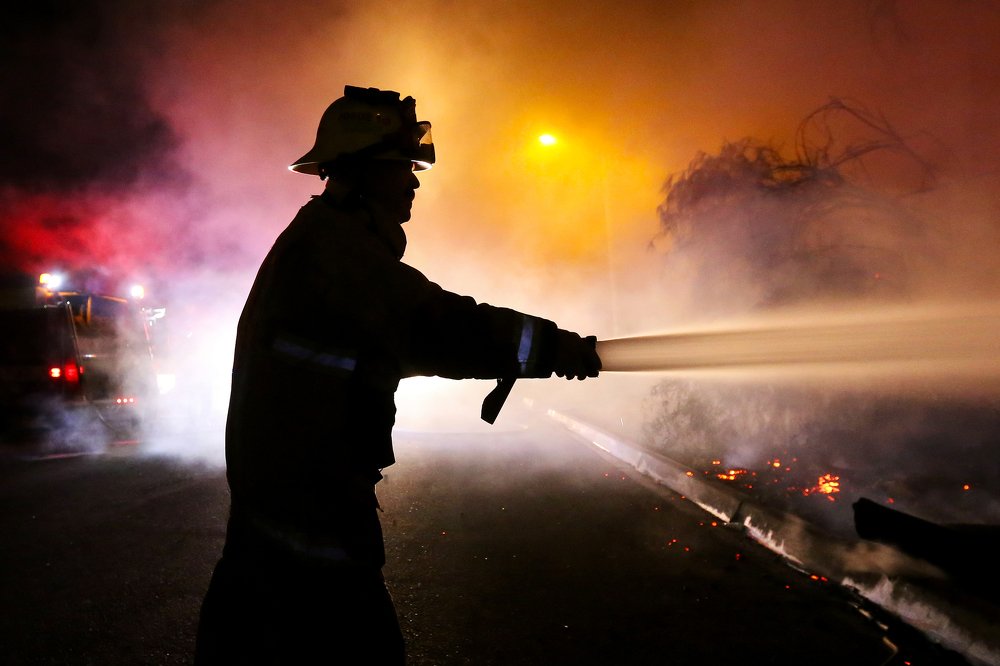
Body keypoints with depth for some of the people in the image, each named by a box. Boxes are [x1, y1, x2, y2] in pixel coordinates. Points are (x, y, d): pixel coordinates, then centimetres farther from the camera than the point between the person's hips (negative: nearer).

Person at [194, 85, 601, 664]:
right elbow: (425, 325, -30)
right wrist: (545, 345, -25)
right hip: (308, 501, -11)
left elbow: (397, 339, 15)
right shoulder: (333, 242, -17)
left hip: (278, 486, 11)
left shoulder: (326, 238, 16)